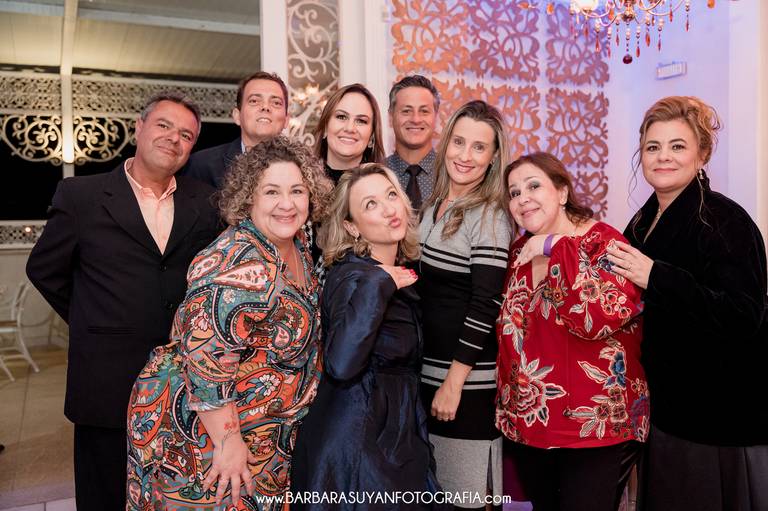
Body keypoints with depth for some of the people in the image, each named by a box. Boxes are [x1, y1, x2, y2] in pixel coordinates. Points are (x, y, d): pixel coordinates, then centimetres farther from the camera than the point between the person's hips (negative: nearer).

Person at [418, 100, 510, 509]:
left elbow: (485, 305, -17)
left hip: (468, 379, -7)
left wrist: (455, 382, -17)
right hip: (425, 371, 7)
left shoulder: (490, 218, -14)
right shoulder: (433, 207, 9)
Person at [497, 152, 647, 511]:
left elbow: (600, 317, -30)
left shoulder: (604, 243, -12)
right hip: (526, 424, 6)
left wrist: (557, 248, -25)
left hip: (596, 428, -6)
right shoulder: (519, 251, 5)